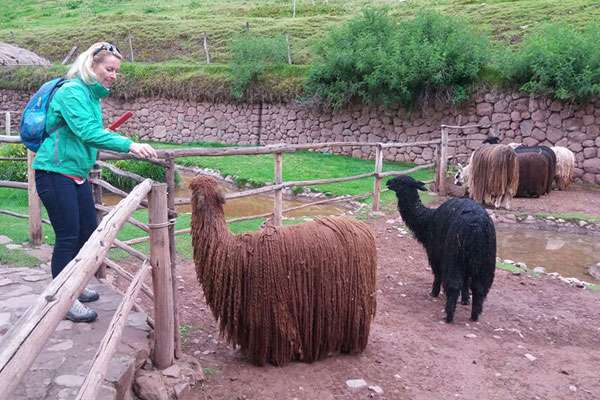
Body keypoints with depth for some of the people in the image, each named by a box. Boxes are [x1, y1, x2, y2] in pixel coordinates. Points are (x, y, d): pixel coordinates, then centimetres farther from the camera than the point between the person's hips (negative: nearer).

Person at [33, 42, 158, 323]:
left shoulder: (92, 94, 11)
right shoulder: (72, 92, -16)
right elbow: (87, 131, -29)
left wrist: (104, 137, 5)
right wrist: (129, 145, -35)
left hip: (77, 173, 9)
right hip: (56, 172, -9)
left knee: (88, 230, 13)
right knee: (67, 236, -5)